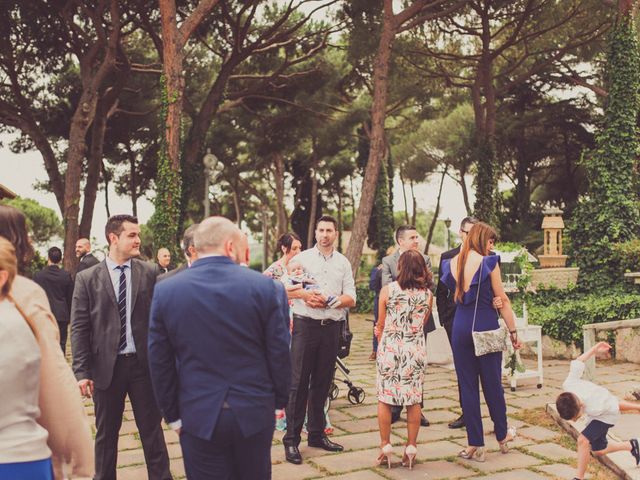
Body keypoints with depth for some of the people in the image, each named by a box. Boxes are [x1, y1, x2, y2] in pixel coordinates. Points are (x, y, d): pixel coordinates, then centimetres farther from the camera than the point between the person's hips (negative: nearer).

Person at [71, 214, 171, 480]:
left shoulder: (149, 273, 0)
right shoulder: (87, 278, -1)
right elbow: (79, 328, -2)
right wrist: (82, 371, -8)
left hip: (144, 363, 0)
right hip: (106, 366, 0)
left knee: (152, 430, 9)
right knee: (106, 433, 14)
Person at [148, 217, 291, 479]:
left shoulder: (165, 291, -4)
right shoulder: (266, 287, -9)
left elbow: (159, 363, -1)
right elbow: (280, 354, -4)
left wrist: (172, 414, 9)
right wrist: (279, 401, 10)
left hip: (198, 417, 0)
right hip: (255, 413, 0)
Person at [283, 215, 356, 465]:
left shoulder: (343, 263, 11)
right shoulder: (302, 258, 4)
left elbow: (351, 298, 5)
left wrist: (328, 301, -12)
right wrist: (305, 295, -17)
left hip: (331, 327, 3)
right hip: (305, 325, -3)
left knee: (322, 383, 11)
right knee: (298, 383, -4)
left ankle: (317, 434, 22)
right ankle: (291, 439, -1)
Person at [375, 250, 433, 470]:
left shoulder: (387, 290, -5)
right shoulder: (427, 294, 1)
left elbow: (381, 325, 2)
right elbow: (421, 326, 7)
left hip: (390, 348, -1)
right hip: (415, 350, 2)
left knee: (385, 399, 9)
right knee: (413, 401, 8)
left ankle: (385, 446, 12)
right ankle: (411, 448, 12)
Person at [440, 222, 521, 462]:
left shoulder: (451, 264, 4)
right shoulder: (488, 262, -9)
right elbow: (502, 299, -5)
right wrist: (513, 331, 1)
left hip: (461, 328, 3)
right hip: (486, 328, -3)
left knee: (467, 385, 7)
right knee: (493, 384, 12)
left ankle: (475, 446, 11)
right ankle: (502, 436, 29)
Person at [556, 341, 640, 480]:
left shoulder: (594, 408, -45)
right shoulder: (568, 385, -34)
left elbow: (618, 405, -28)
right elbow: (577, 362, -21)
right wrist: (594, 350, -7)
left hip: (606, 415, -7)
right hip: (596, 415, 7)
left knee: (583, 440, -26)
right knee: (598, 451, 21)